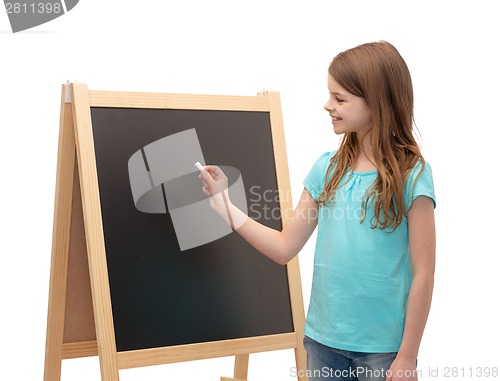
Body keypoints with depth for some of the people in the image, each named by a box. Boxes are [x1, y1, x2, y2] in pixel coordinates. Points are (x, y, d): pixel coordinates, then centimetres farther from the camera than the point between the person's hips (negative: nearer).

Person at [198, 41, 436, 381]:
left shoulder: (411, 175, -11)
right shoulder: (328, 168, 2)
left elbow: (422, 274, -9)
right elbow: (285, 248, 5)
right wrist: (226, 206, -3)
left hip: (382, 348, -4)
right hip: (323, 339, 4)